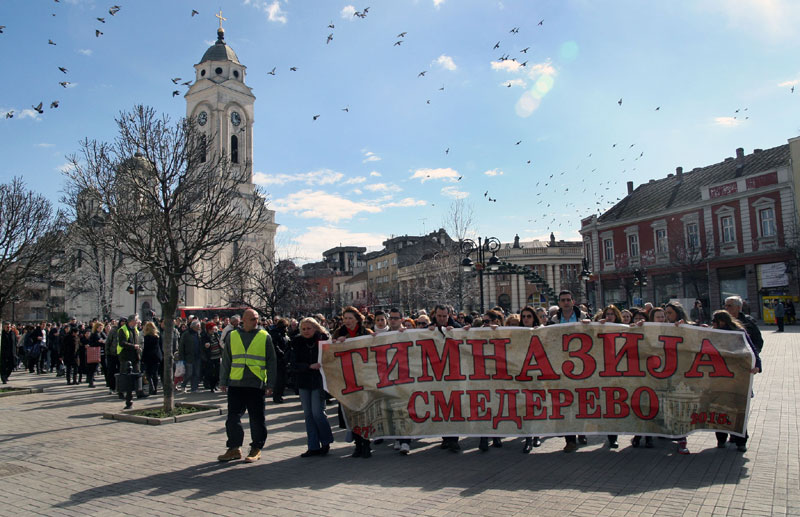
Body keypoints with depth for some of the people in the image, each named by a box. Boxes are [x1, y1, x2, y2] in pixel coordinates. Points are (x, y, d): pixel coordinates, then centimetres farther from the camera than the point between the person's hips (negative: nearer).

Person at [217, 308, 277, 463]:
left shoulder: (264, 336, 4)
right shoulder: (232, 336, 9)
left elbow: (271, 362, 4)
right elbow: (226, 361, 14)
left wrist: (270, 384, -1)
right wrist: (223, 382, 8)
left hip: (256, 384, -2)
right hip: (235, 384, 2)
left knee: (257, 418, 4)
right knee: (233, 417, 6)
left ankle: (256, 449, 16)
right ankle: (234, 448, 19)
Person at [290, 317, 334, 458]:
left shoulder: (323, 340, -4)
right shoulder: (296, 342, 1)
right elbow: (294, 365, -6)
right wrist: (310, 366, -20)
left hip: (319, 382, -3)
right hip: (303, 383, 4)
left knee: (317, 413, -7)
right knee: (308, 415, 7)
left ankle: (326, 442, 15)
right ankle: (314, 447, 16)